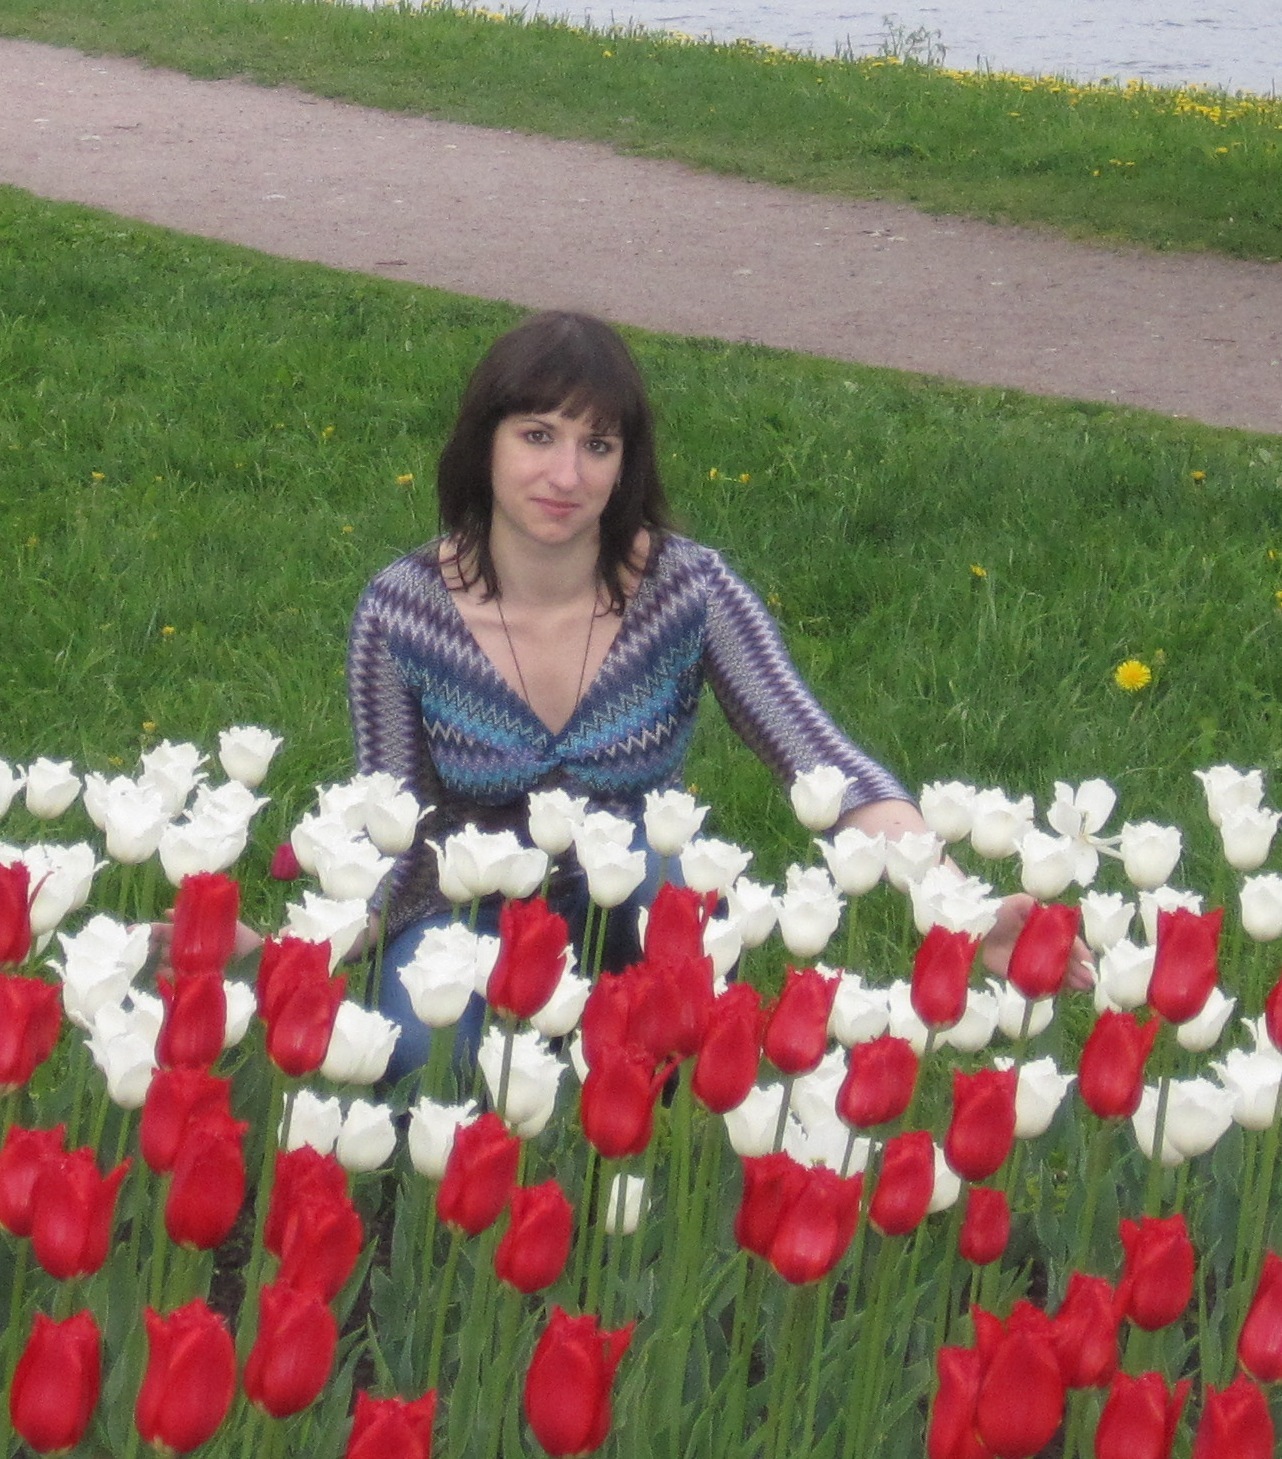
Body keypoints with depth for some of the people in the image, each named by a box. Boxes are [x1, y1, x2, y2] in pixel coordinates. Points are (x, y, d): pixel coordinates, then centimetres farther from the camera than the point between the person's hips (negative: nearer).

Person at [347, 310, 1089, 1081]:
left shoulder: (689, 591, -15)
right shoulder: (402, 610, -15)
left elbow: (826, 762, -22)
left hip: (639, 923, 1)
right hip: (471, 916, 0)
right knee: (418, 1049, -33)